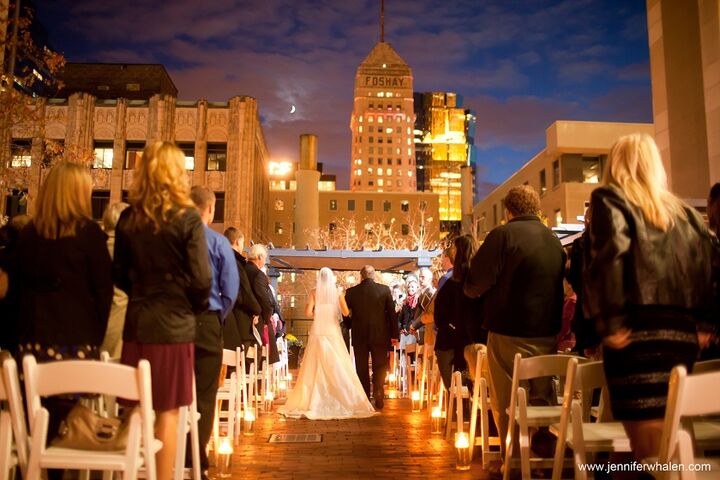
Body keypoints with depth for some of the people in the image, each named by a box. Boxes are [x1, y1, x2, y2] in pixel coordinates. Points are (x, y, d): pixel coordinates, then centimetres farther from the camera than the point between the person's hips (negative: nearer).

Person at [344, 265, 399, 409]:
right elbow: (392, 313, -4)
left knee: (362, 370, 11)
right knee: (379, 369, 10)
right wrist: (394, 335, 3)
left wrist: (350, 327, 22)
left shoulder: (351, 292, -4)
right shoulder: (385, 290, -5)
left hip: (359, 336, 1)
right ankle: (379, 400, 6)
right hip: (380, 336, -1)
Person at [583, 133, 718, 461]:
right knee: (667, 448, 17)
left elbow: (609, 256, -16)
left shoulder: (609, 199, 1)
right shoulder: (684, 211, 19)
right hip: (682, 334, 7)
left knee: (650, 452, -5)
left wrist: (609, 323, -16)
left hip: (637, 332, -7)